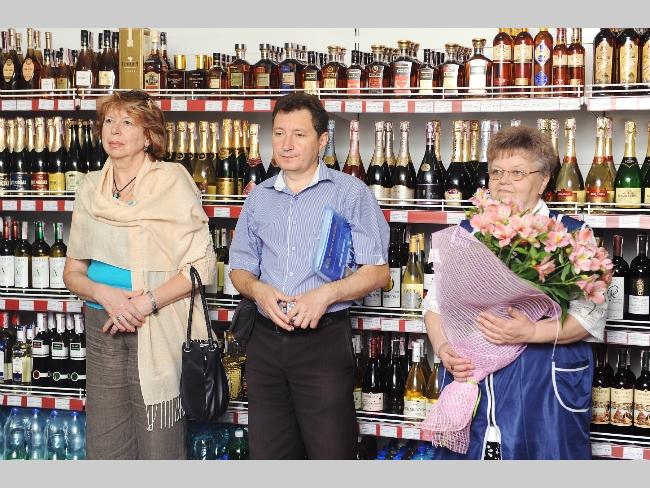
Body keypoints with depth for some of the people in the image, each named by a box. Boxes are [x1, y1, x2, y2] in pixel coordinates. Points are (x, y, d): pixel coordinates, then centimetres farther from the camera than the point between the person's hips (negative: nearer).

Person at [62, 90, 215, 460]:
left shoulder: (172, 181, -5)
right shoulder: (91, 189, 10)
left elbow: (202, 264, -9)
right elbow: (73, 271, 11)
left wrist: (146, 303, -17)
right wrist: (104, 294, -10)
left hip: (158, 329, -4)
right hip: (102, 327, 5)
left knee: (158, 447, 1)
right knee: (105, 447, 11)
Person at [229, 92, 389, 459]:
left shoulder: (350, 192, -2)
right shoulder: (259, 198, 13)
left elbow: (378, 271, -5)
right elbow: (241, 267, 17)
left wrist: (326, 294, -19)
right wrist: (258, 289, -6)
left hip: (324, 340, -4)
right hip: (266, 340, 5)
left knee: (331, 454, 0)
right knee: (266, 452, 12)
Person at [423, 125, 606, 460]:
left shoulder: (572, 233, 0)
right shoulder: (468, 231, 12)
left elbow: (591, 314, -7)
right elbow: (436, 301, 12)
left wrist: (530, 332, -22)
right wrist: (443, 349, -6)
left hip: (545, 386, -3)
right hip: (469, 379, 3)